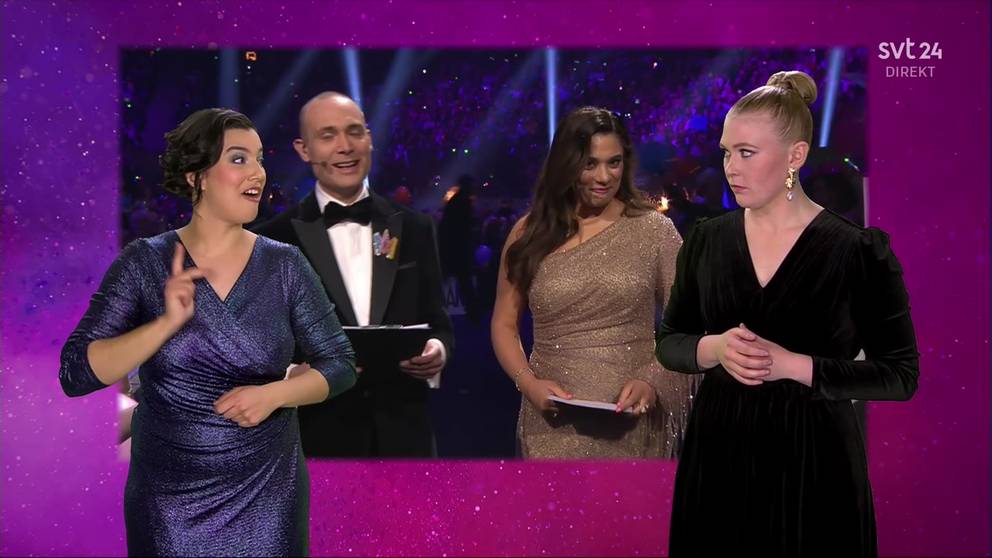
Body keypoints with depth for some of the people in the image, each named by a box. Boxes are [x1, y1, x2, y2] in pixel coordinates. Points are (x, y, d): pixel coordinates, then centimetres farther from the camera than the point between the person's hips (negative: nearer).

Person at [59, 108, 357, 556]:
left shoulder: (285, 266, -4)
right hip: (167, 497, -1)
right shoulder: (144, 262, -7)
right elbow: (75, 374, -11)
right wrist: (166, 323, -24)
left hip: (267, 493, 1)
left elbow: (339, 363, 1)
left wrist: (274, 394, -17)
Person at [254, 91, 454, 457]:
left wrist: (438, 349, -12)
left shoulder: (414, 229, 6)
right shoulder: (274, 240, -3)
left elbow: (437, 323, 9)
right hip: (317, 438, -2)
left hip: (403, 435, 3)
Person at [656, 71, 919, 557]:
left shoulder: (860, 249, -9)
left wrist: (794, 365, -19)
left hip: (813, 460, -3)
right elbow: (668, 341, 9)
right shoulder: (707, 239, 3)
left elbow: (900, 374, -8)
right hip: (718, 450, 3)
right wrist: (713, 349, -12)